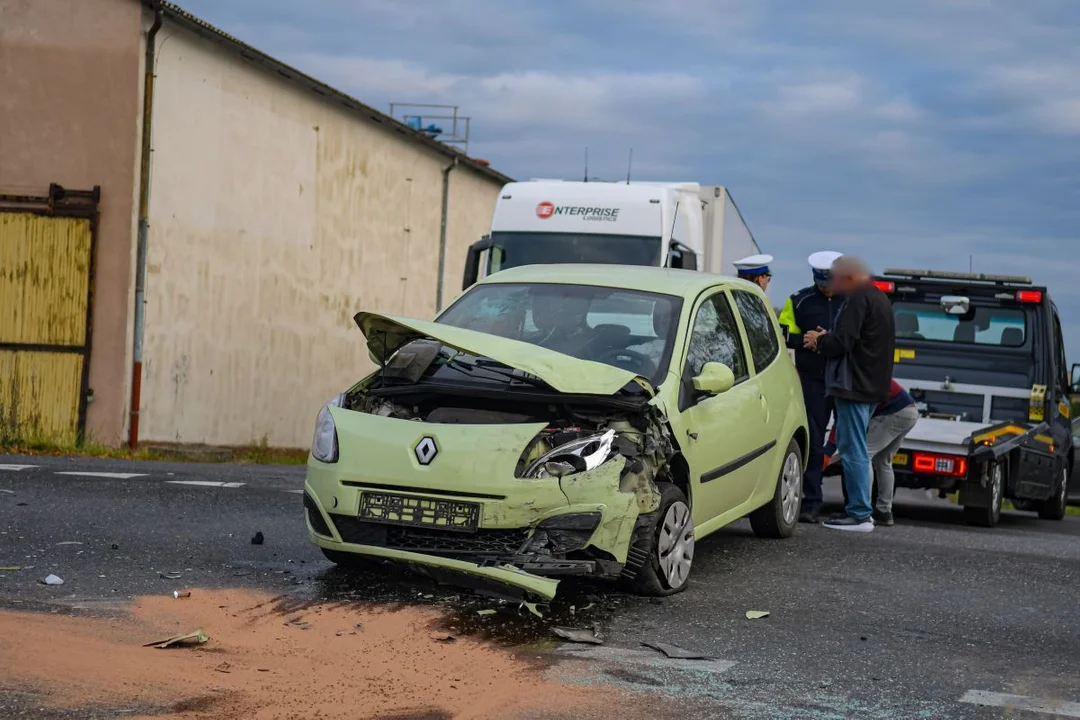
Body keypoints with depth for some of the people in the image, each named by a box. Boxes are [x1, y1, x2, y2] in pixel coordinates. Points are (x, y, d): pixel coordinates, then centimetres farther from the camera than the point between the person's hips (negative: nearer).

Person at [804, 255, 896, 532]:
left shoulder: (858, 299, -13)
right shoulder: (880, 299, 20)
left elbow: (842, 343, -20)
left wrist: (819, 340, -1)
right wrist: (827, 339, 18)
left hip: (855, 386, -11)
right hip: (872, 387, 11)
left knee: (853, 450, -8)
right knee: (856, 449, 16)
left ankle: (860, 514, -8)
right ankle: (860, 509, 20)